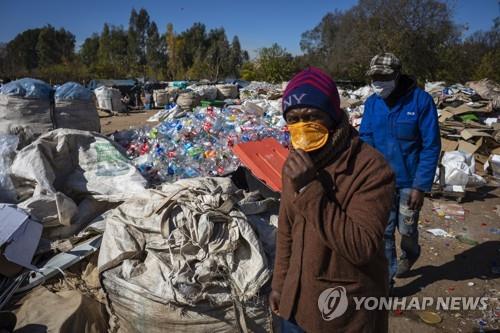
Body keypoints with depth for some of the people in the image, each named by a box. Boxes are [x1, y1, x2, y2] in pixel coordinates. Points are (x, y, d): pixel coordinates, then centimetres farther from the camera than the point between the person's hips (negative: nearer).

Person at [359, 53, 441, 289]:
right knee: (383, 231, 7)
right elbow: (365, 140, 2)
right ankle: (385, 278, 24)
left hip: (409, 181, -2)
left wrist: (420, 186, -15)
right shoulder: (372, 103, -2)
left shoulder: (421, 100, -13)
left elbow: (431, 147, -12)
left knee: (406, 228, 12)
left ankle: (409, 254, 47)